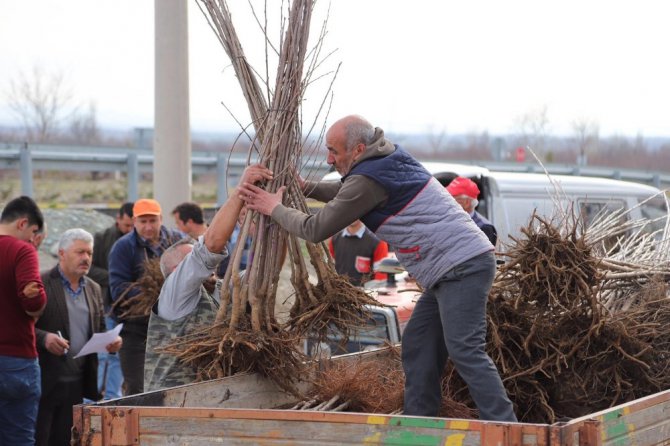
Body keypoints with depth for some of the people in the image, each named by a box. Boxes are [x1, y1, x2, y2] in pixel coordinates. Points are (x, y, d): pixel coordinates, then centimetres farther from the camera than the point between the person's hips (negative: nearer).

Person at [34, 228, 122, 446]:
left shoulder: (93, 289, 16)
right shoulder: (41, 284, -5)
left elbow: (99, 330, 22)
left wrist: (111, 341, 1)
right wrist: (44, 338, -25)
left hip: (77, 380, 6)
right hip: (45, 377, -6)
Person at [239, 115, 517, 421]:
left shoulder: (368, 179, -12)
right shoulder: (387, 159, 17)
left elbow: (316, 229, -5)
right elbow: (346, 192, 36)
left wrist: (275, 208, 9)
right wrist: (305, 187, 23)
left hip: (462, 266, -10)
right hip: (454, 269, 10)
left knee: (466, 353, -16)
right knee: (417, 347, 10)